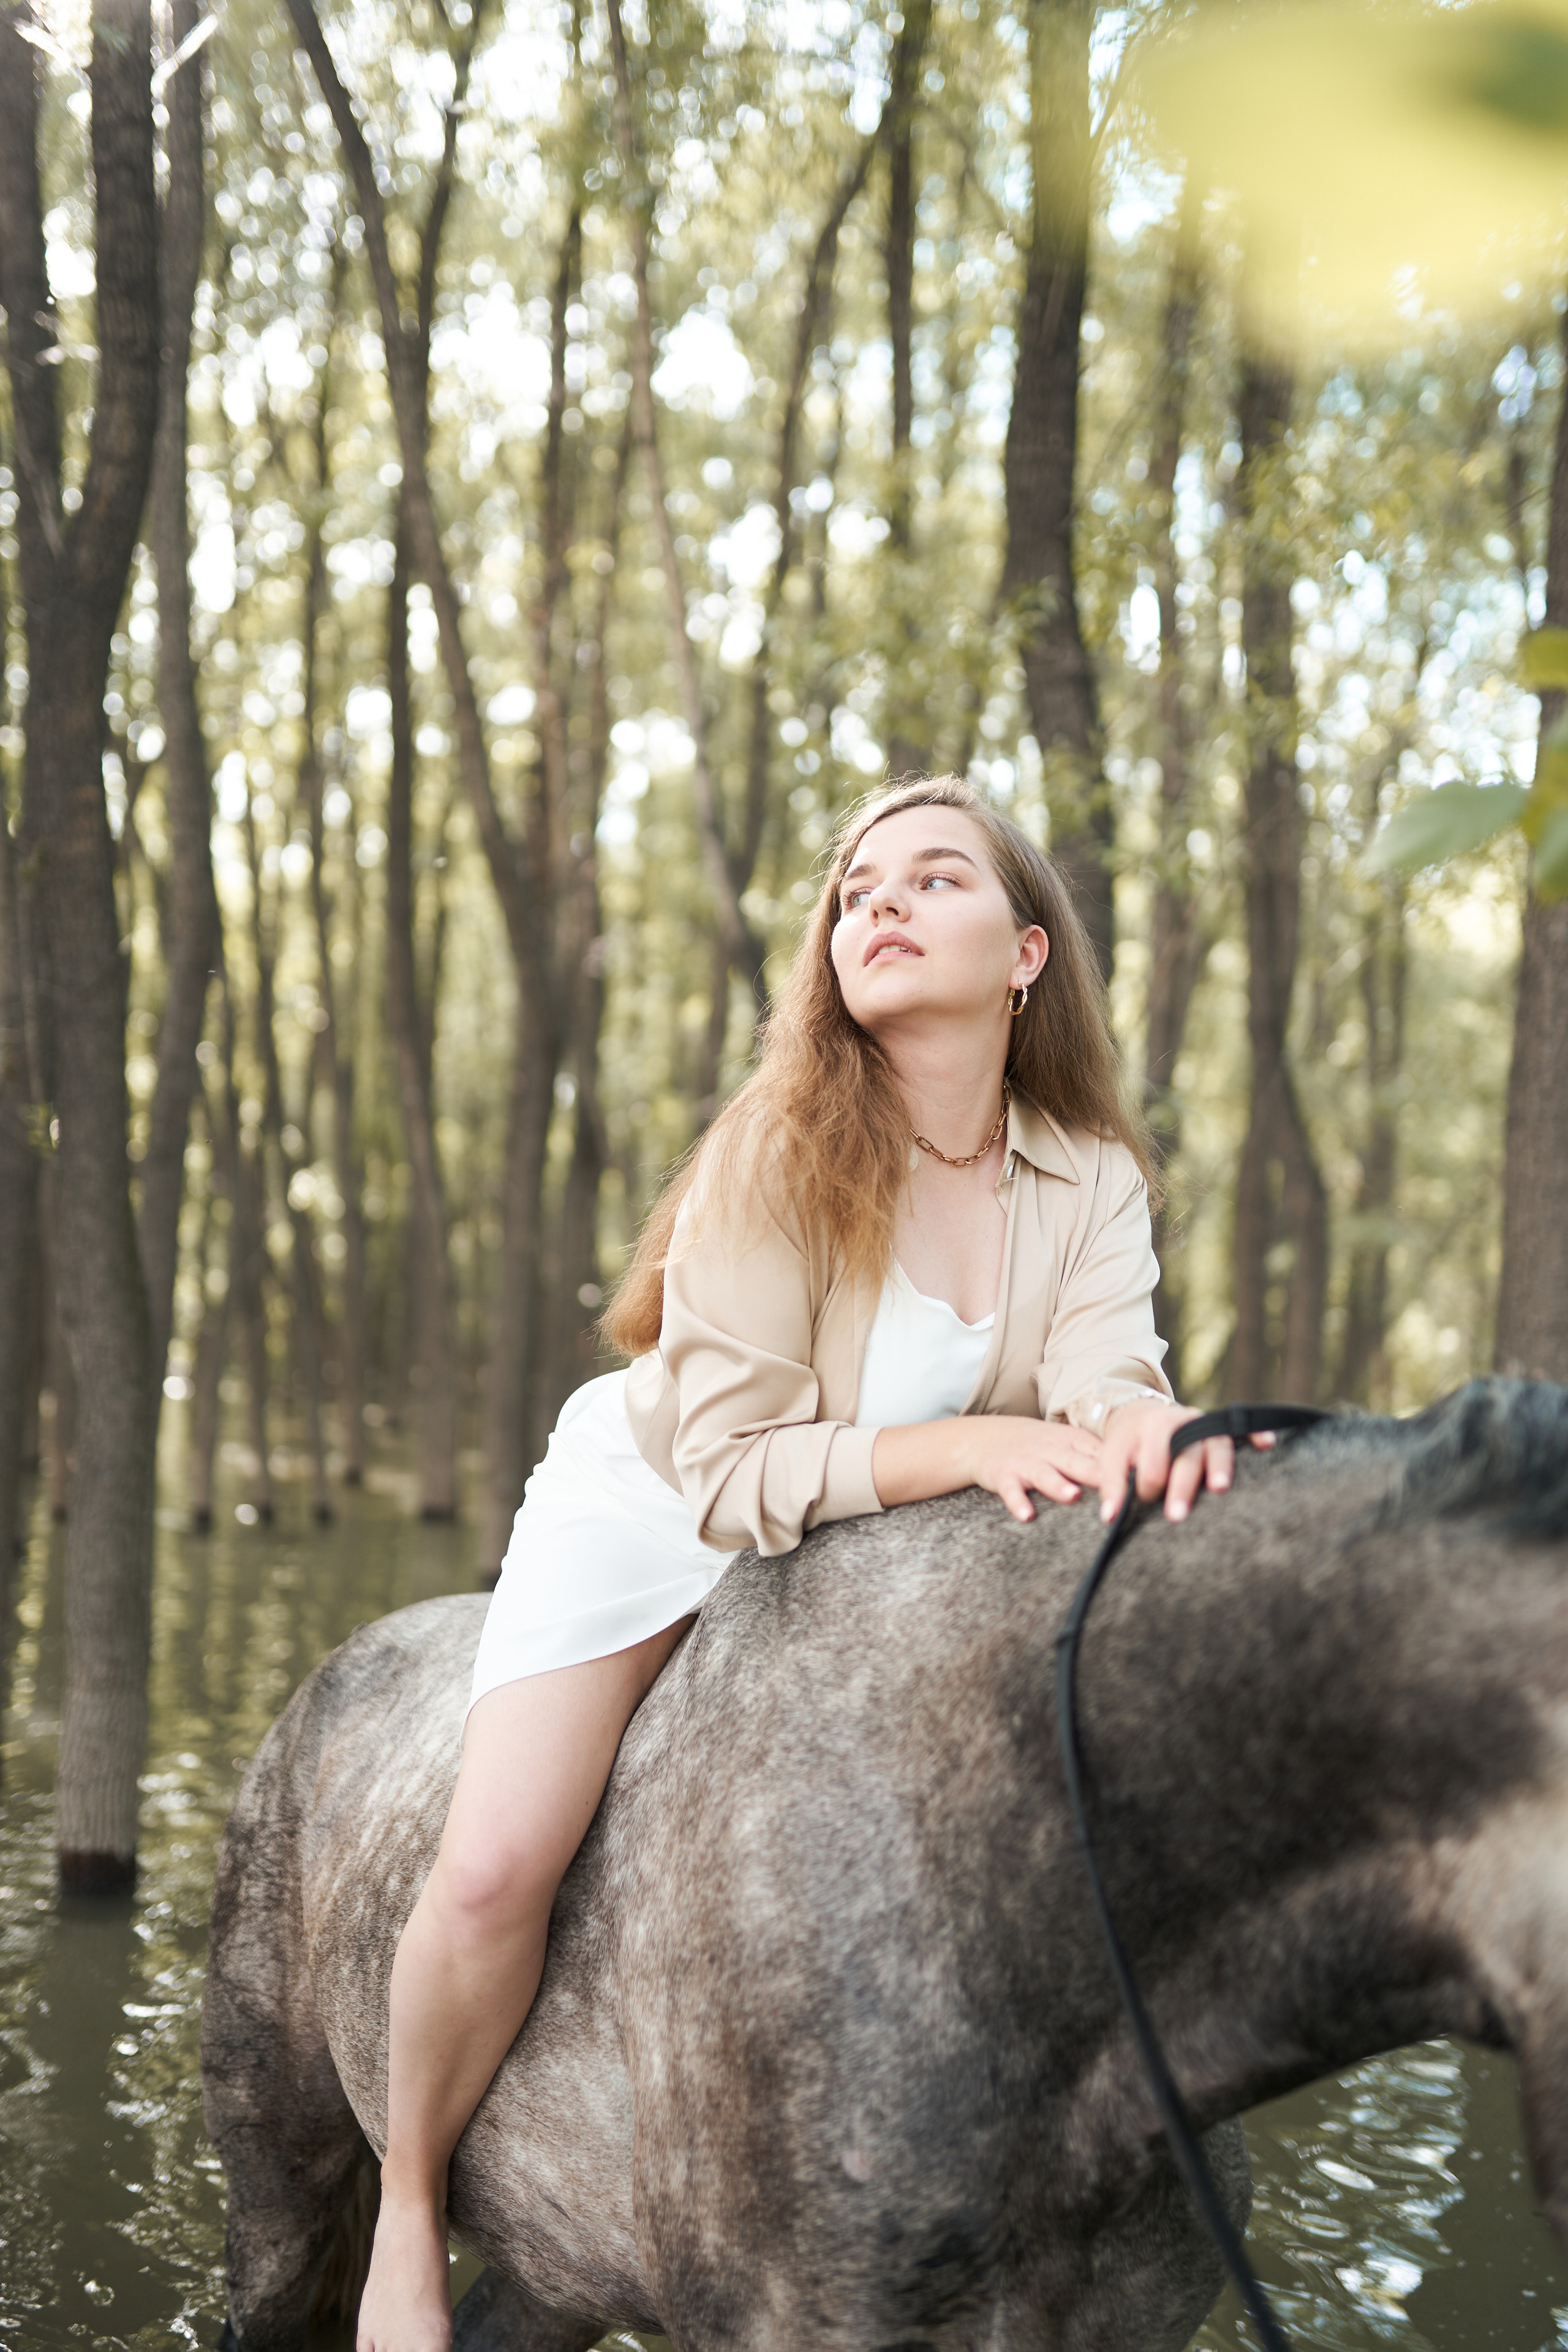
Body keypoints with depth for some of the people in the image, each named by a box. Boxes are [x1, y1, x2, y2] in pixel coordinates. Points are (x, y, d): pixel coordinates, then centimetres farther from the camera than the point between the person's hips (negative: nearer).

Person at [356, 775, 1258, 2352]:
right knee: (497, 1869, -22)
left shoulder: (1092, 1180, -12)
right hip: (650, 1509, -4)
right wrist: (964, 1445, -40)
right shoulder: (781, 1152, -25)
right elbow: (731, 1467, -27)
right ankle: (408, 2215, 7)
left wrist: (1147, 1429, -50)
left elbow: (1102, 1390, -26)